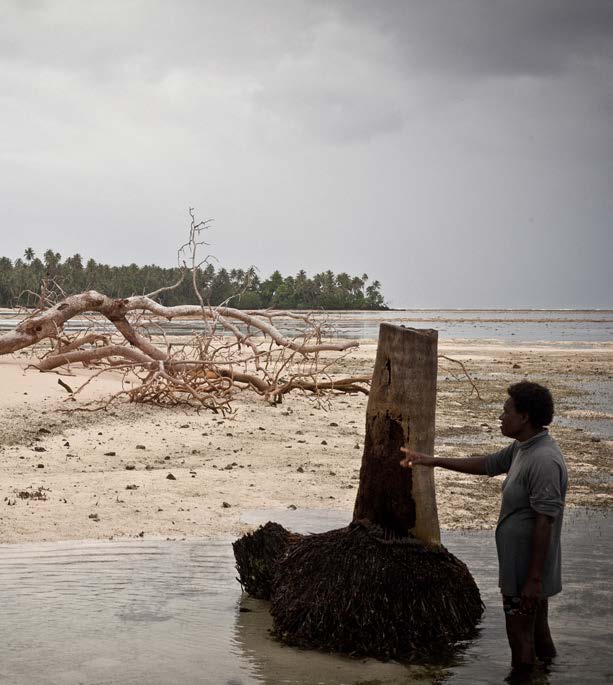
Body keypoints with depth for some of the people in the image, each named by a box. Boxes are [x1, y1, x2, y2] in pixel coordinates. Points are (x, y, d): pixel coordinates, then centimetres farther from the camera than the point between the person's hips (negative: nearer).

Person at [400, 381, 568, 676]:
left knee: (521, 642, 2)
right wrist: (432, 461, 18)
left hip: (527, 573, -10)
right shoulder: (522, 448, 5)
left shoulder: (544, 460, -25)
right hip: (520, 566, 10)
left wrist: (534, 579, -23)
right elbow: (486, 465, 19)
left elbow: (544, 523, -25)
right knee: (537, 632, 22)